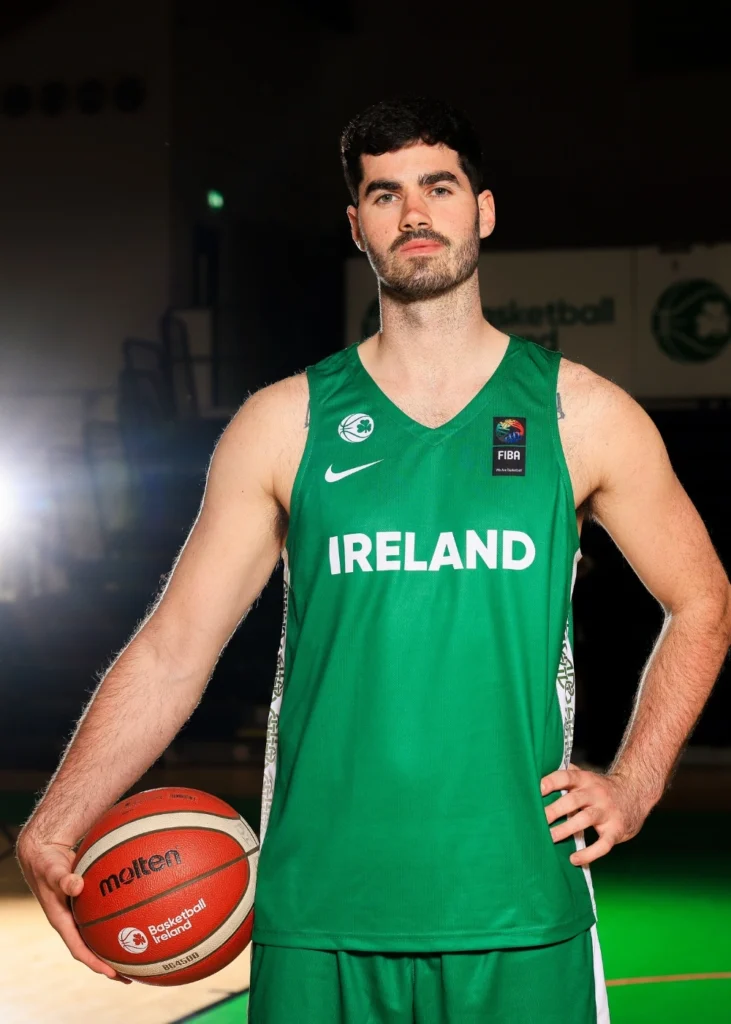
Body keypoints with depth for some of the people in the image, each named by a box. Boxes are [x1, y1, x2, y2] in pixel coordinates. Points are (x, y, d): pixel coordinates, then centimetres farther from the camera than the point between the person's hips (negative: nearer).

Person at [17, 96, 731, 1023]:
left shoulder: (579, 414, 5)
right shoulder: (283, 424, 4)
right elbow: (171, 647, 2)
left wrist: (633, 784, 3)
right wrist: (52, 829, -10)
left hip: (519, 915, 0)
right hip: (317, 920, 0)